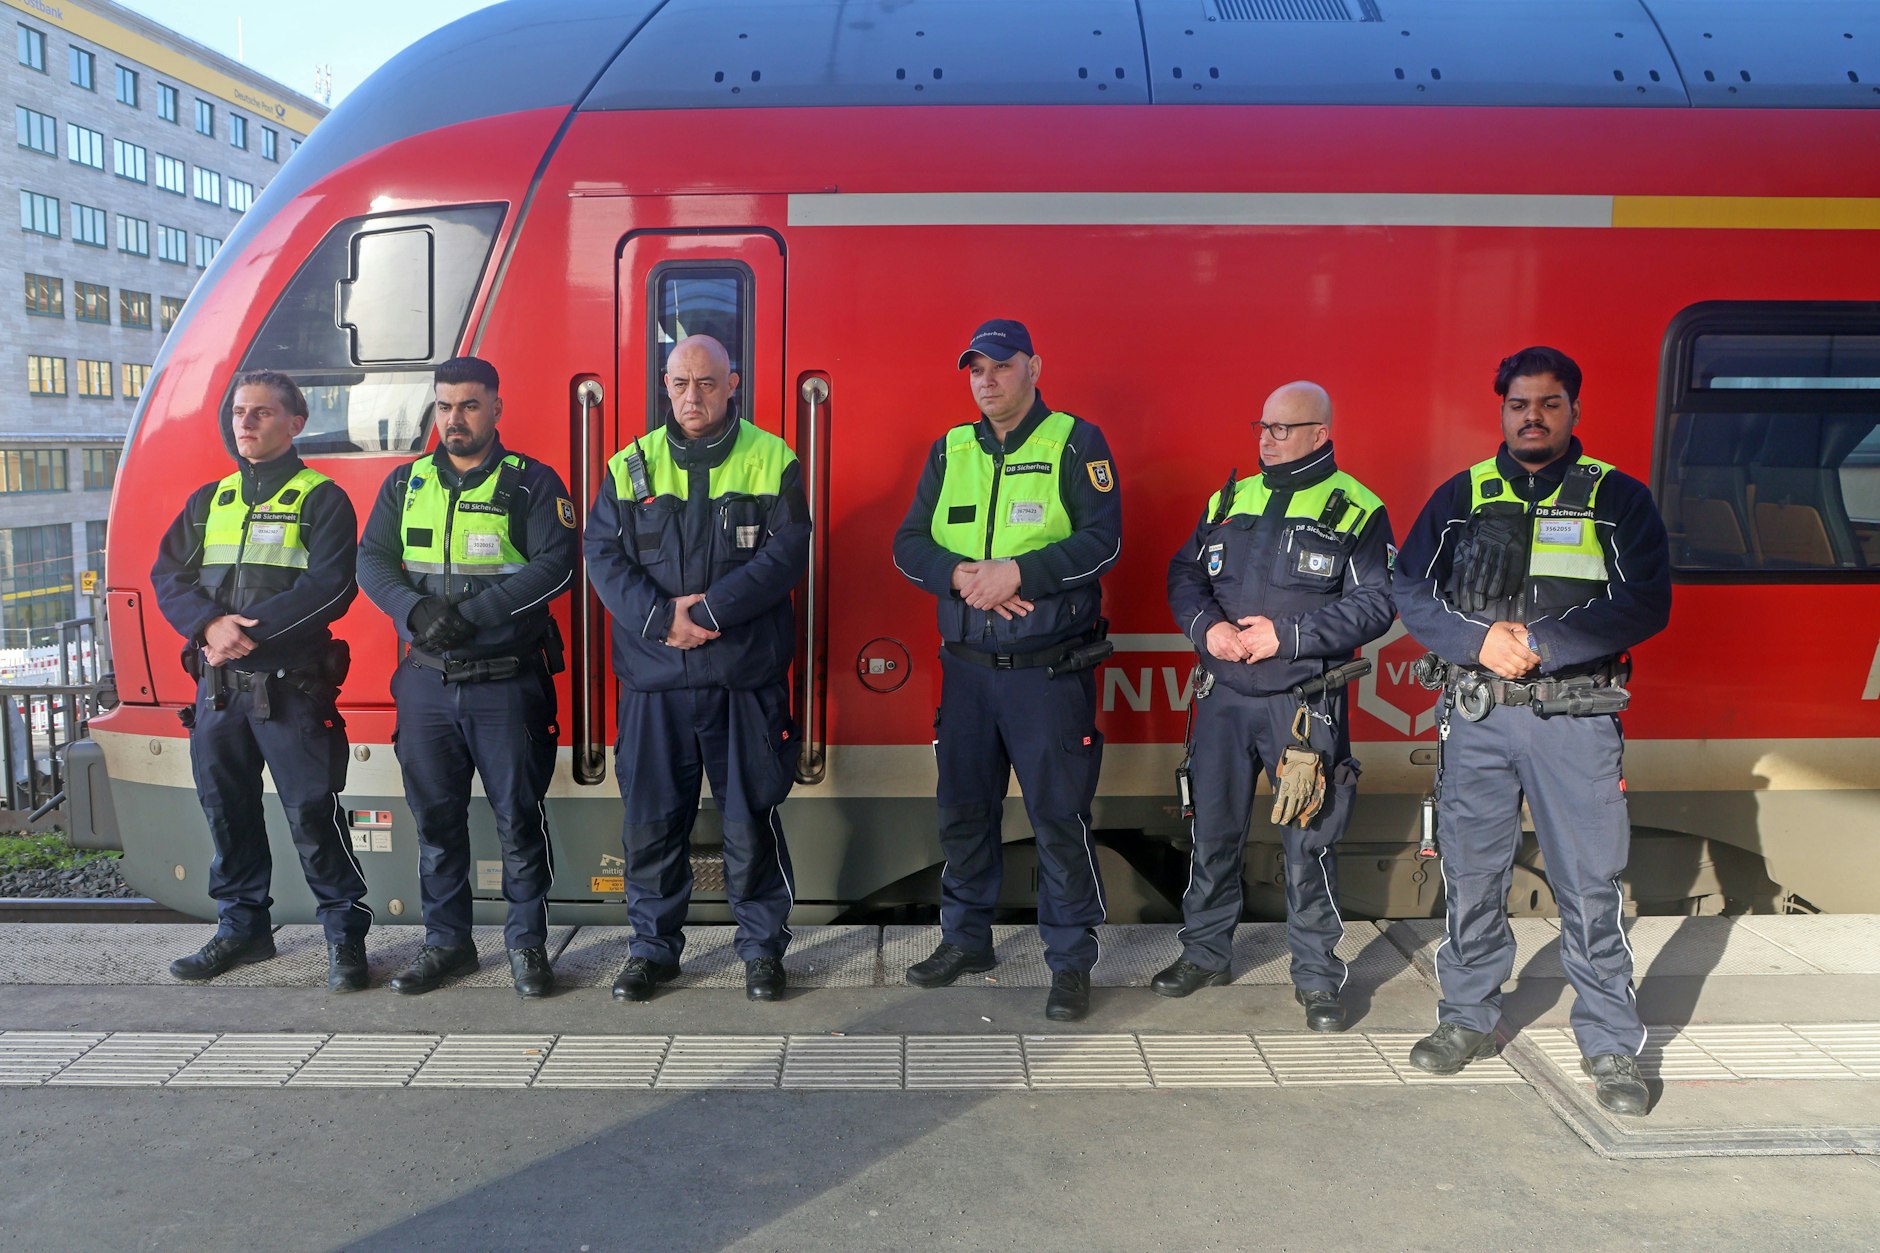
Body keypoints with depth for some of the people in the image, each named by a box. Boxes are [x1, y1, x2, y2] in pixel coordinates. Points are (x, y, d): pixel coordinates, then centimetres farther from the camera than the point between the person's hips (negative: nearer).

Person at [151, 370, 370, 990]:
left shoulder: (321, 499, -1)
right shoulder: (208, 501, 16)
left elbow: (329, 587, -12)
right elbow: (168, 576, 8)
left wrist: (251, 630, -18)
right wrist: (212, 625, -12)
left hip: (291, 687, -6)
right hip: (217, 685, 6)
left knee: (312, 810, -6)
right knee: (226, 809, 13)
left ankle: (345, 933, 5)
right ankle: (241, 926, 27)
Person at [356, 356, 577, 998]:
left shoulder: (532, 483, 0)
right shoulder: (405, 483, 13)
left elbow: (555, 565, -13)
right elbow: (372, 561, 5)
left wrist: (470, 614, -19)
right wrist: (416, 610, -15)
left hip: (508, 683, -4)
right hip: (426, 681, 4)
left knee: (519, 815, 2)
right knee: (435, 816, 11)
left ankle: (526, 940, 16)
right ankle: (446, 939, 24)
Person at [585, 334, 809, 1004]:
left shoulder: (772, 461, 2)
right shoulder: (630, 465, 9)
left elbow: (785, 553, -8)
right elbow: (604, 555, 2)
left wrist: (708, 609, -16)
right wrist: (661, 618, -13)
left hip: (746, 676, -2)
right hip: (653, 679, 2)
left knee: (751, 819, 5)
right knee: (651, 820, 8)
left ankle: (763, 947, 19)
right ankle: (654, 947, 24)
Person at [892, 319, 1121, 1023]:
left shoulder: (1075, 443, -1)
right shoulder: (950, 451, 12)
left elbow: (1102, 541, -11)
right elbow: (909, 545, 6)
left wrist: (1017, 572, -21)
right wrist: (963, 577, -13)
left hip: (1050, 669, -4)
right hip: (966, 666, 5)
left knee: (1059, 817, 0)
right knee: (964, 809, 13)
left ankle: (1070, 961, 13)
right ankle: (966, 939, 30)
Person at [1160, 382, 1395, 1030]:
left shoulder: (1356, 510, -3)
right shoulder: (1230, 499, 12)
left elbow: (1373, 605, -10)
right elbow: (1185, 574, 11)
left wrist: (1287, 635, -17)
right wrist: (1206, 626, -9)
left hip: (1305, 706, -4)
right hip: (1223, 697, 4)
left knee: (1308, 843, 2)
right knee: (1212, 831, 13)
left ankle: (1316, 976, 17)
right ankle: (1205, 952, 29)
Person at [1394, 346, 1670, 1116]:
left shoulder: (1617, 498, 4)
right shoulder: (1461, 496, 9)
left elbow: (1645, 602, -7)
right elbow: (1410, 590, 3)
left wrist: (1540, 643, -16)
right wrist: (1479, 640, -13)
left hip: (1577, 717, -2)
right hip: (1476, 715, 2)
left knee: (1591, 885, 0)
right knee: (1471, 876, 9)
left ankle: (1611, 1046, 14)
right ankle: (1468, 1017, 25)